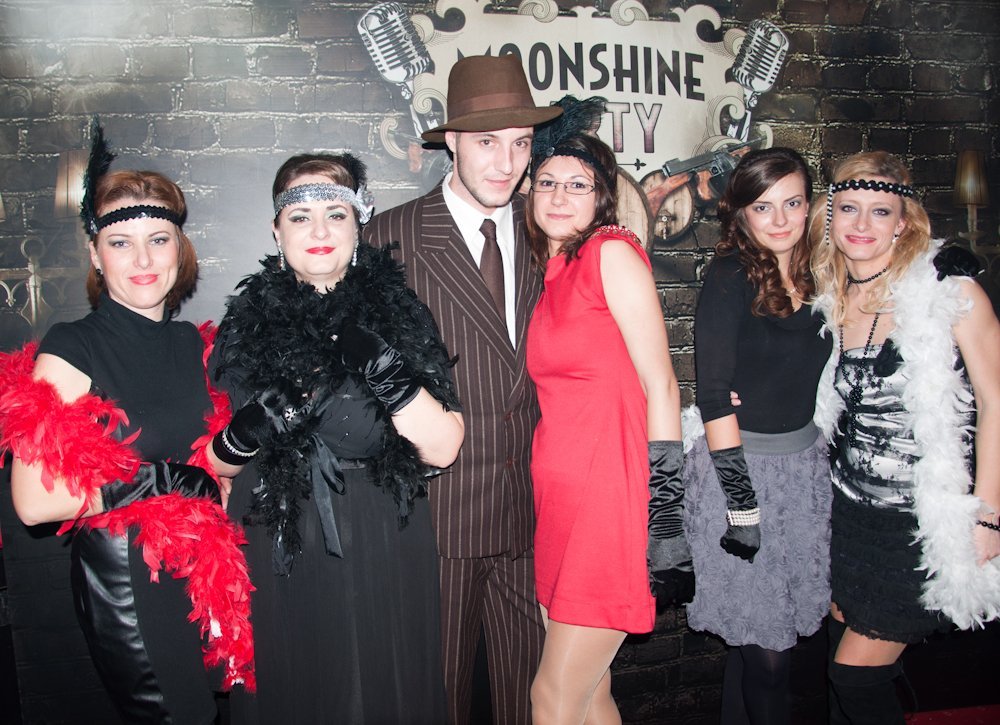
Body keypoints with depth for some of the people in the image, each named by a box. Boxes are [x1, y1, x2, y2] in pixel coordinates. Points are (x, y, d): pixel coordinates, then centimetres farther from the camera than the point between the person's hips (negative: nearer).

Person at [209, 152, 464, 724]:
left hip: (383, 554, -1)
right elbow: (217, 462, 6)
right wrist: (251, 430, -15)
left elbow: (443, 448, -8)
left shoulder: (399, 312, -2)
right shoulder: (248, 323, 2)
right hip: (279, 555, 1)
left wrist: (387, 370, -21)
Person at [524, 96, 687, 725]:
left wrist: (664, 509, -12)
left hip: (610, 492, -7)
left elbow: (661, 386, -9)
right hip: (558, 494, 7)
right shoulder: (550, 271, 14)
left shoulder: (612, 252, -6)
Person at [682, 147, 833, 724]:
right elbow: (715, 396, -16)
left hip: (805, 465, 6)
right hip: (743, 467, -6)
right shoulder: (731, 277, -13)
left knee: (783, 622, 16)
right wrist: (741, 502, -17)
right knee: (764, 644, 3)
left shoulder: (811, 278, 6)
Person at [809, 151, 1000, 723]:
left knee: (857, 673, 1)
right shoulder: (831, 300, 4)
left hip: (925, 523, -5)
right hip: (850, 513, 5)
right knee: (844, 648, 16)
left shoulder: (952, 293, -11)